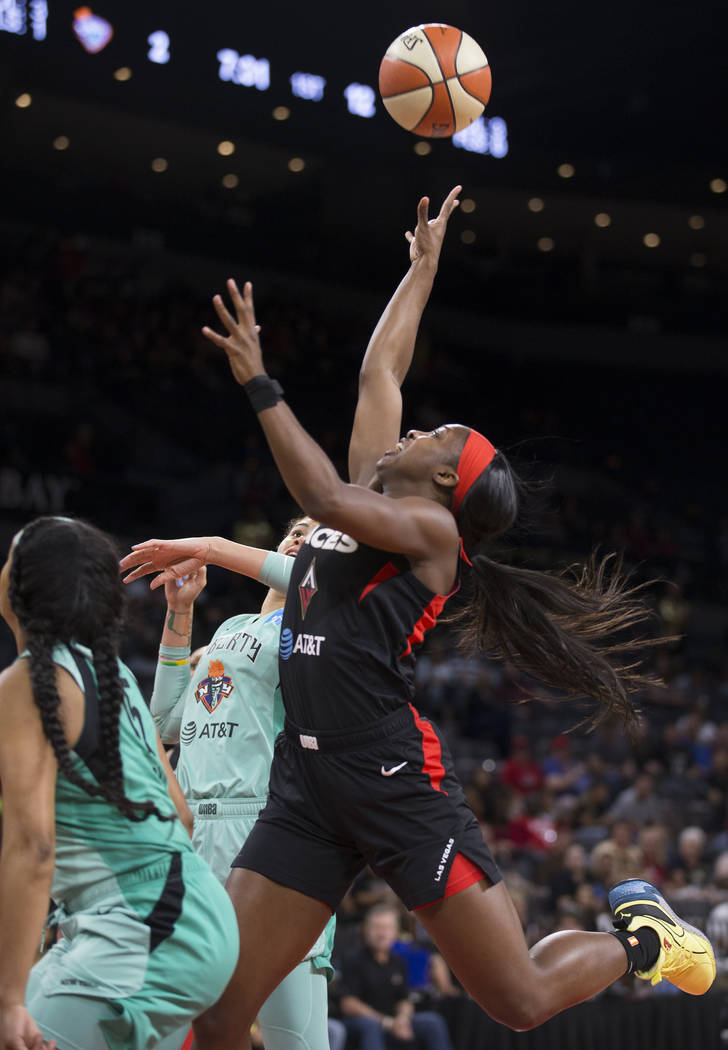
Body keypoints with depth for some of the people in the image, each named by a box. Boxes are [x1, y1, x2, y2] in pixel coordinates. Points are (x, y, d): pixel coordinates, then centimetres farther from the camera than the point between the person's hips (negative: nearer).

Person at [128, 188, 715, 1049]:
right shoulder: (371, 488, 20)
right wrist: (422, 267, 39)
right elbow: (380, 368, 28)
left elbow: (325, 497, -18)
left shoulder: (431, 526, 0)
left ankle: (638, 936, 28)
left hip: (393, 777, -7)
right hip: (307, 779, 7)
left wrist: (259, 385, -17)